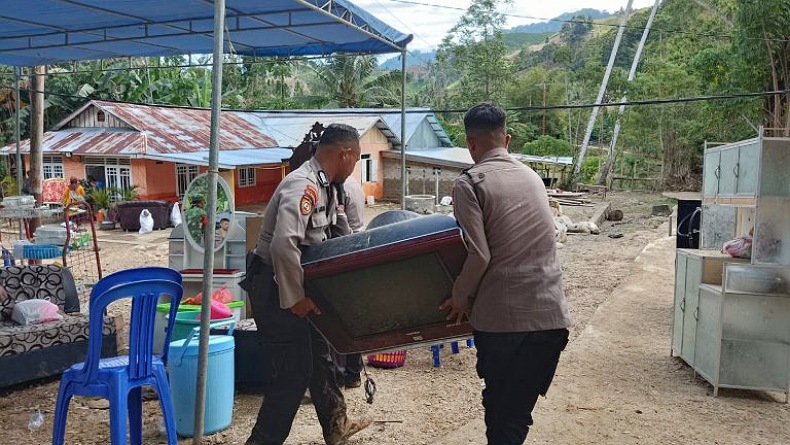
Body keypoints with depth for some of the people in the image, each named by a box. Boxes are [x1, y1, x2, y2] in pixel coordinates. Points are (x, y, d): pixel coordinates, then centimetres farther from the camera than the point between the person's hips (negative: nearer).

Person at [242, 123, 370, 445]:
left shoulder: (326, 187, 7)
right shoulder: (303, 186, -24)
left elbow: (341, 237, 17)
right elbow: (283, 244, -35)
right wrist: (295, 298, -27)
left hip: (292, 284, 10)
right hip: (274, 287, -10)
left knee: (317, 355, 21)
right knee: (293, 371, -5)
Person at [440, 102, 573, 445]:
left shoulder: (469, 183, -6)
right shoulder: (532, 176, 14)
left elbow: (479, 255, -16)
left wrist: (460, 297, 1)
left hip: (504, 317, -5)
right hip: (552, 315, 5)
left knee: (501, 410, 11)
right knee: (521, 410, 16)